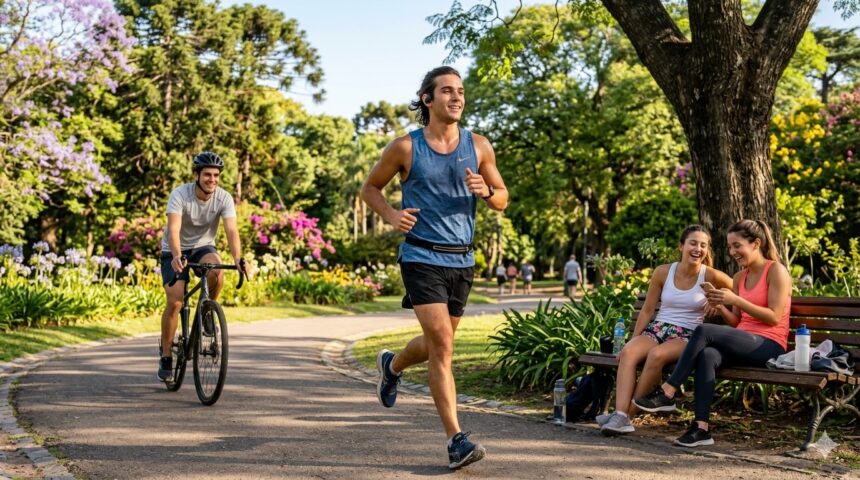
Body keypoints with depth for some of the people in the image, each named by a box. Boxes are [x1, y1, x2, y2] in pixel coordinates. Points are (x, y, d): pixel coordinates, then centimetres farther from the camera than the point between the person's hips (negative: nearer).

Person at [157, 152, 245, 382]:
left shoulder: (224, 198, -17)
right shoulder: (180, 195, -24)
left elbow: (232, 231, -29)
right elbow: (173, 229, -36)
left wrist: (238, 259, -46)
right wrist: (177, 257, -54)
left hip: (203, 247, 2)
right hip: (175, 251, -2)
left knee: (216, 270, -33)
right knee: (175, 302, -15)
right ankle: (166, 357, 2)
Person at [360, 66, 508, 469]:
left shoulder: (478, 146, 5)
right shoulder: (405, 147, -3)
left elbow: (503, 199, 12)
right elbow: (370, 187, 10)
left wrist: (485, 192, -12)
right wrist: (390, 214, -10)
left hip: (462, 259, 5)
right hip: (422, 257, -4)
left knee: (438, 343, 18)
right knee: (441, 343, -15)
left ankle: (392, 366, 51)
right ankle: (456, 440, -11)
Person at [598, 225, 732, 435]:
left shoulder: (710, 276, -1)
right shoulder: (663, 272, 5)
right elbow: (647, 310, 10)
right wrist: (633, 340, 6)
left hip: (687, 336, -3)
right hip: (657, 329, 3)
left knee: (656, 354, -36)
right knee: (629, 353, -30)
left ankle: (628, 413, -27)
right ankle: (620, 415, -40)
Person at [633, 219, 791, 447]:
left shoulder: (776, 271, -2)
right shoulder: (739, 277, 19)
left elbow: (774, 317, -11)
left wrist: (735, 300, -16)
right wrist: (720, 307, -1)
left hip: (769, 346, -6)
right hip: (744, 344, 6)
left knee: (704, 331, -28)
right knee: (708, 355, -30)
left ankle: (667, 393, -24)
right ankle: (701, 427, -36)